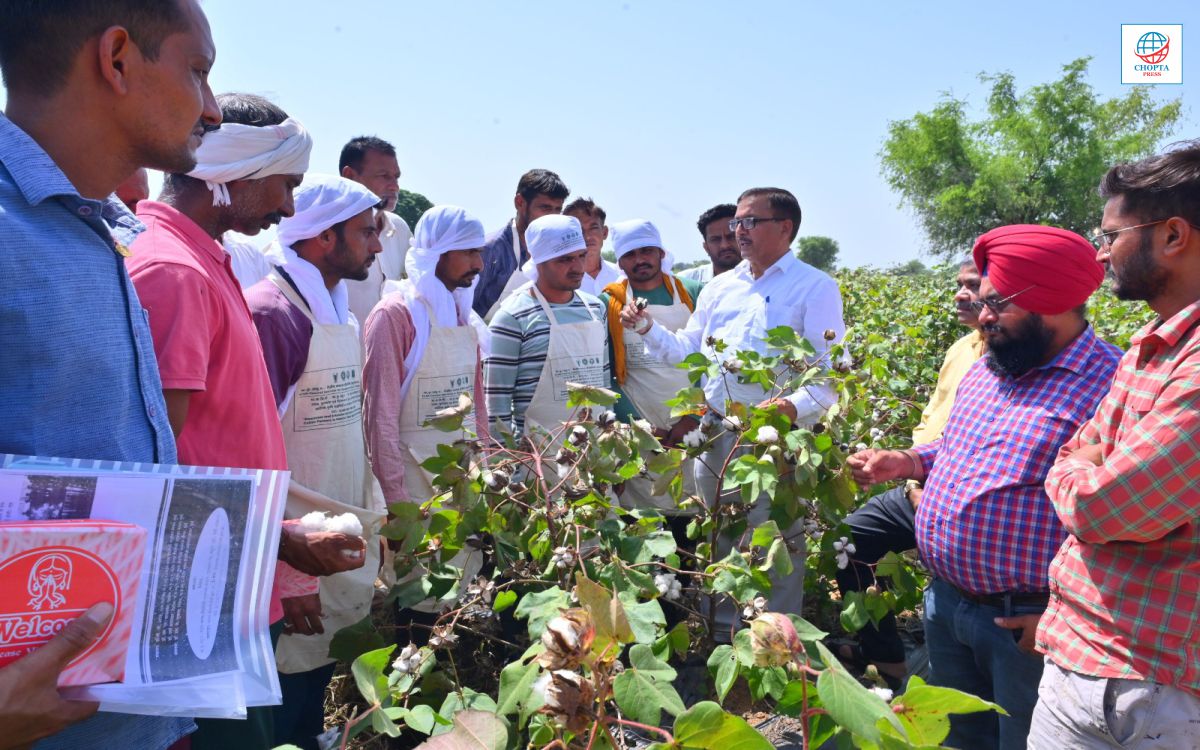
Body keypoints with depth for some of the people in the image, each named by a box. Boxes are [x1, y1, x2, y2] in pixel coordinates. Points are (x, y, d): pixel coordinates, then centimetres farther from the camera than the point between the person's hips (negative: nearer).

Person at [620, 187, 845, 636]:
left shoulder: (815, 288, -3)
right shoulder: (720, 288, 16)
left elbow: (831, 372, -11)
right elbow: (689, 351, 20)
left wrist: (793, 406, -28)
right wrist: (648, 329, 5)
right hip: (715, 435, 6)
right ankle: (722, 637, 33)